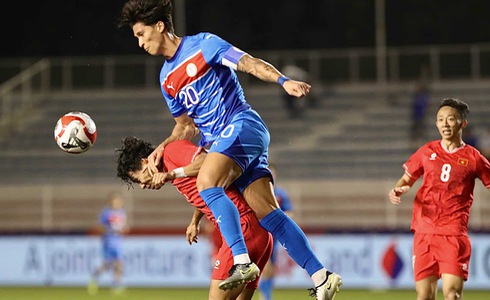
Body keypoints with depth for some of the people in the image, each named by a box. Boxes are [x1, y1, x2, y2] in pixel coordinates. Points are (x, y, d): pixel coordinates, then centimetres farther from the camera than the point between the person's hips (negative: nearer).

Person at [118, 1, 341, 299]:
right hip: (217, 140, 7)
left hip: (243, 125, -7)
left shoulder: (202, 44, -1)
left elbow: (249, 63, -11)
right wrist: (161, 148, 9)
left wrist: (284, 81, -27)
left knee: (206, 182, -30)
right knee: (266, 211, -6)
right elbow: (186, 127, 27)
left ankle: (243, 261, -37)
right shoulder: (167, 79, 21)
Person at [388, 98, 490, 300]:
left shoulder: (473, 158, 2)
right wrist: (398, 190, -1)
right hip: (424, 232, 3)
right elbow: (407, 179, 21)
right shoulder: (427, 151, 11)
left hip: (454, 233, -3)